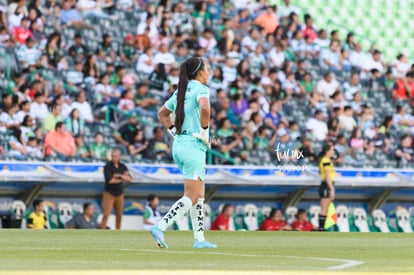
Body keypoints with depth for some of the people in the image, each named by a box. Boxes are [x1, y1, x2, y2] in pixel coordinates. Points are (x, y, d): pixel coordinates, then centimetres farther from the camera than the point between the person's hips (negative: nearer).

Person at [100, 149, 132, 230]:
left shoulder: (123, 167, 7)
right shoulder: (107, 167, -6)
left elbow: (129, 179, -3)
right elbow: (110, 180, -17)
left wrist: (119, 176, -18)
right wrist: (123, 179, -6)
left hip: (119, 194, 5)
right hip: (109, 193, -5)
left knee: (119, 216, 6)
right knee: (106, 215, -12)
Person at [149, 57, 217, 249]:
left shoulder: (181, 91, 15)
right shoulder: (200, 89, -9)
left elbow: (162, 113, 25)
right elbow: (204, 107, -31)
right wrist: (204, 130, -19)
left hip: (179, 145, 9)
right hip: (194, 147, -9)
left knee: (199, 195, 13)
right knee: (191, 197, -6)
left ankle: (199, 239, 12)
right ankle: (160, 227, -16)